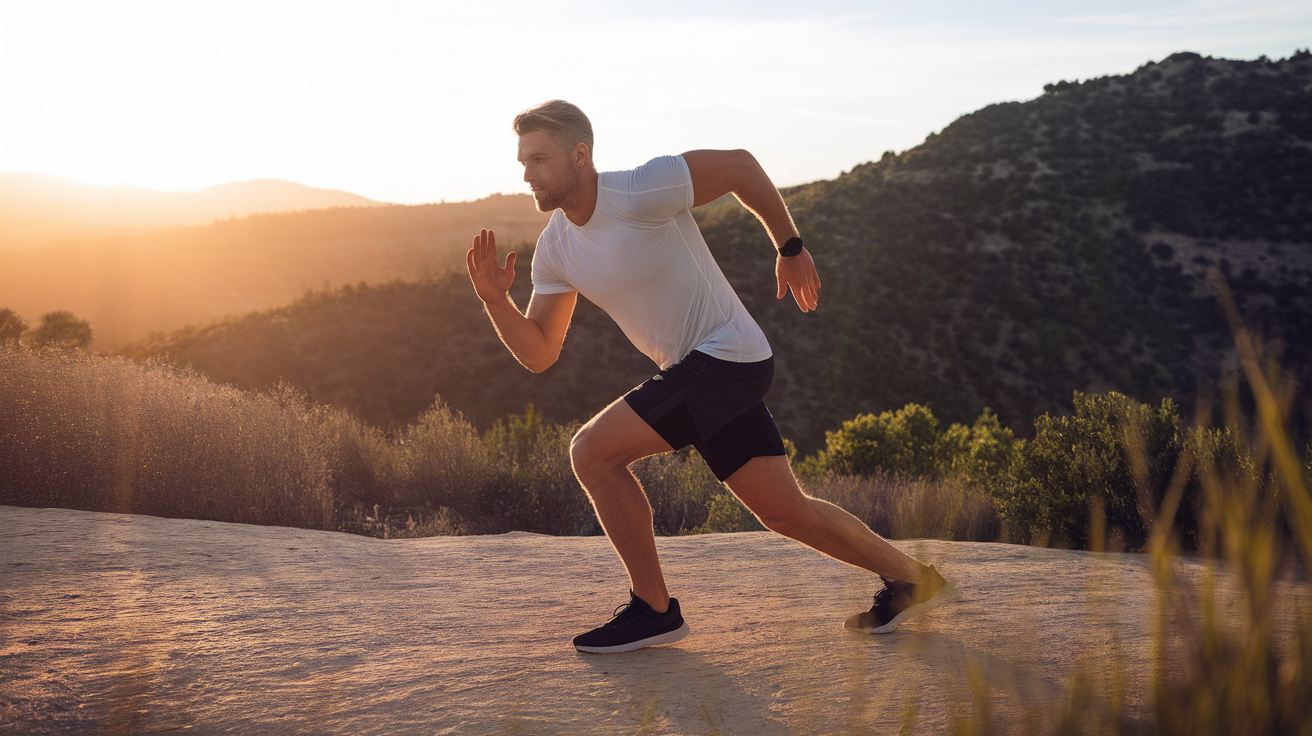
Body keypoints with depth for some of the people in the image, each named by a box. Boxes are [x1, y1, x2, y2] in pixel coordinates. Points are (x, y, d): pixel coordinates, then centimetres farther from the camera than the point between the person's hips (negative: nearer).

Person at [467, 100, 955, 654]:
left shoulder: (642, 193, -18)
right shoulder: (554, 248, 4)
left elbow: (739, 166, -7)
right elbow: (537, 354, 7)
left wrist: (790, 247, 1)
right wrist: (495, 300, -10)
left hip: (726, 354, -8)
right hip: (692, 373, 8)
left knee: (593, 452, -15)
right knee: (785, 511, 13)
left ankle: (654, 609, -3)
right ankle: (910, 580, 28)